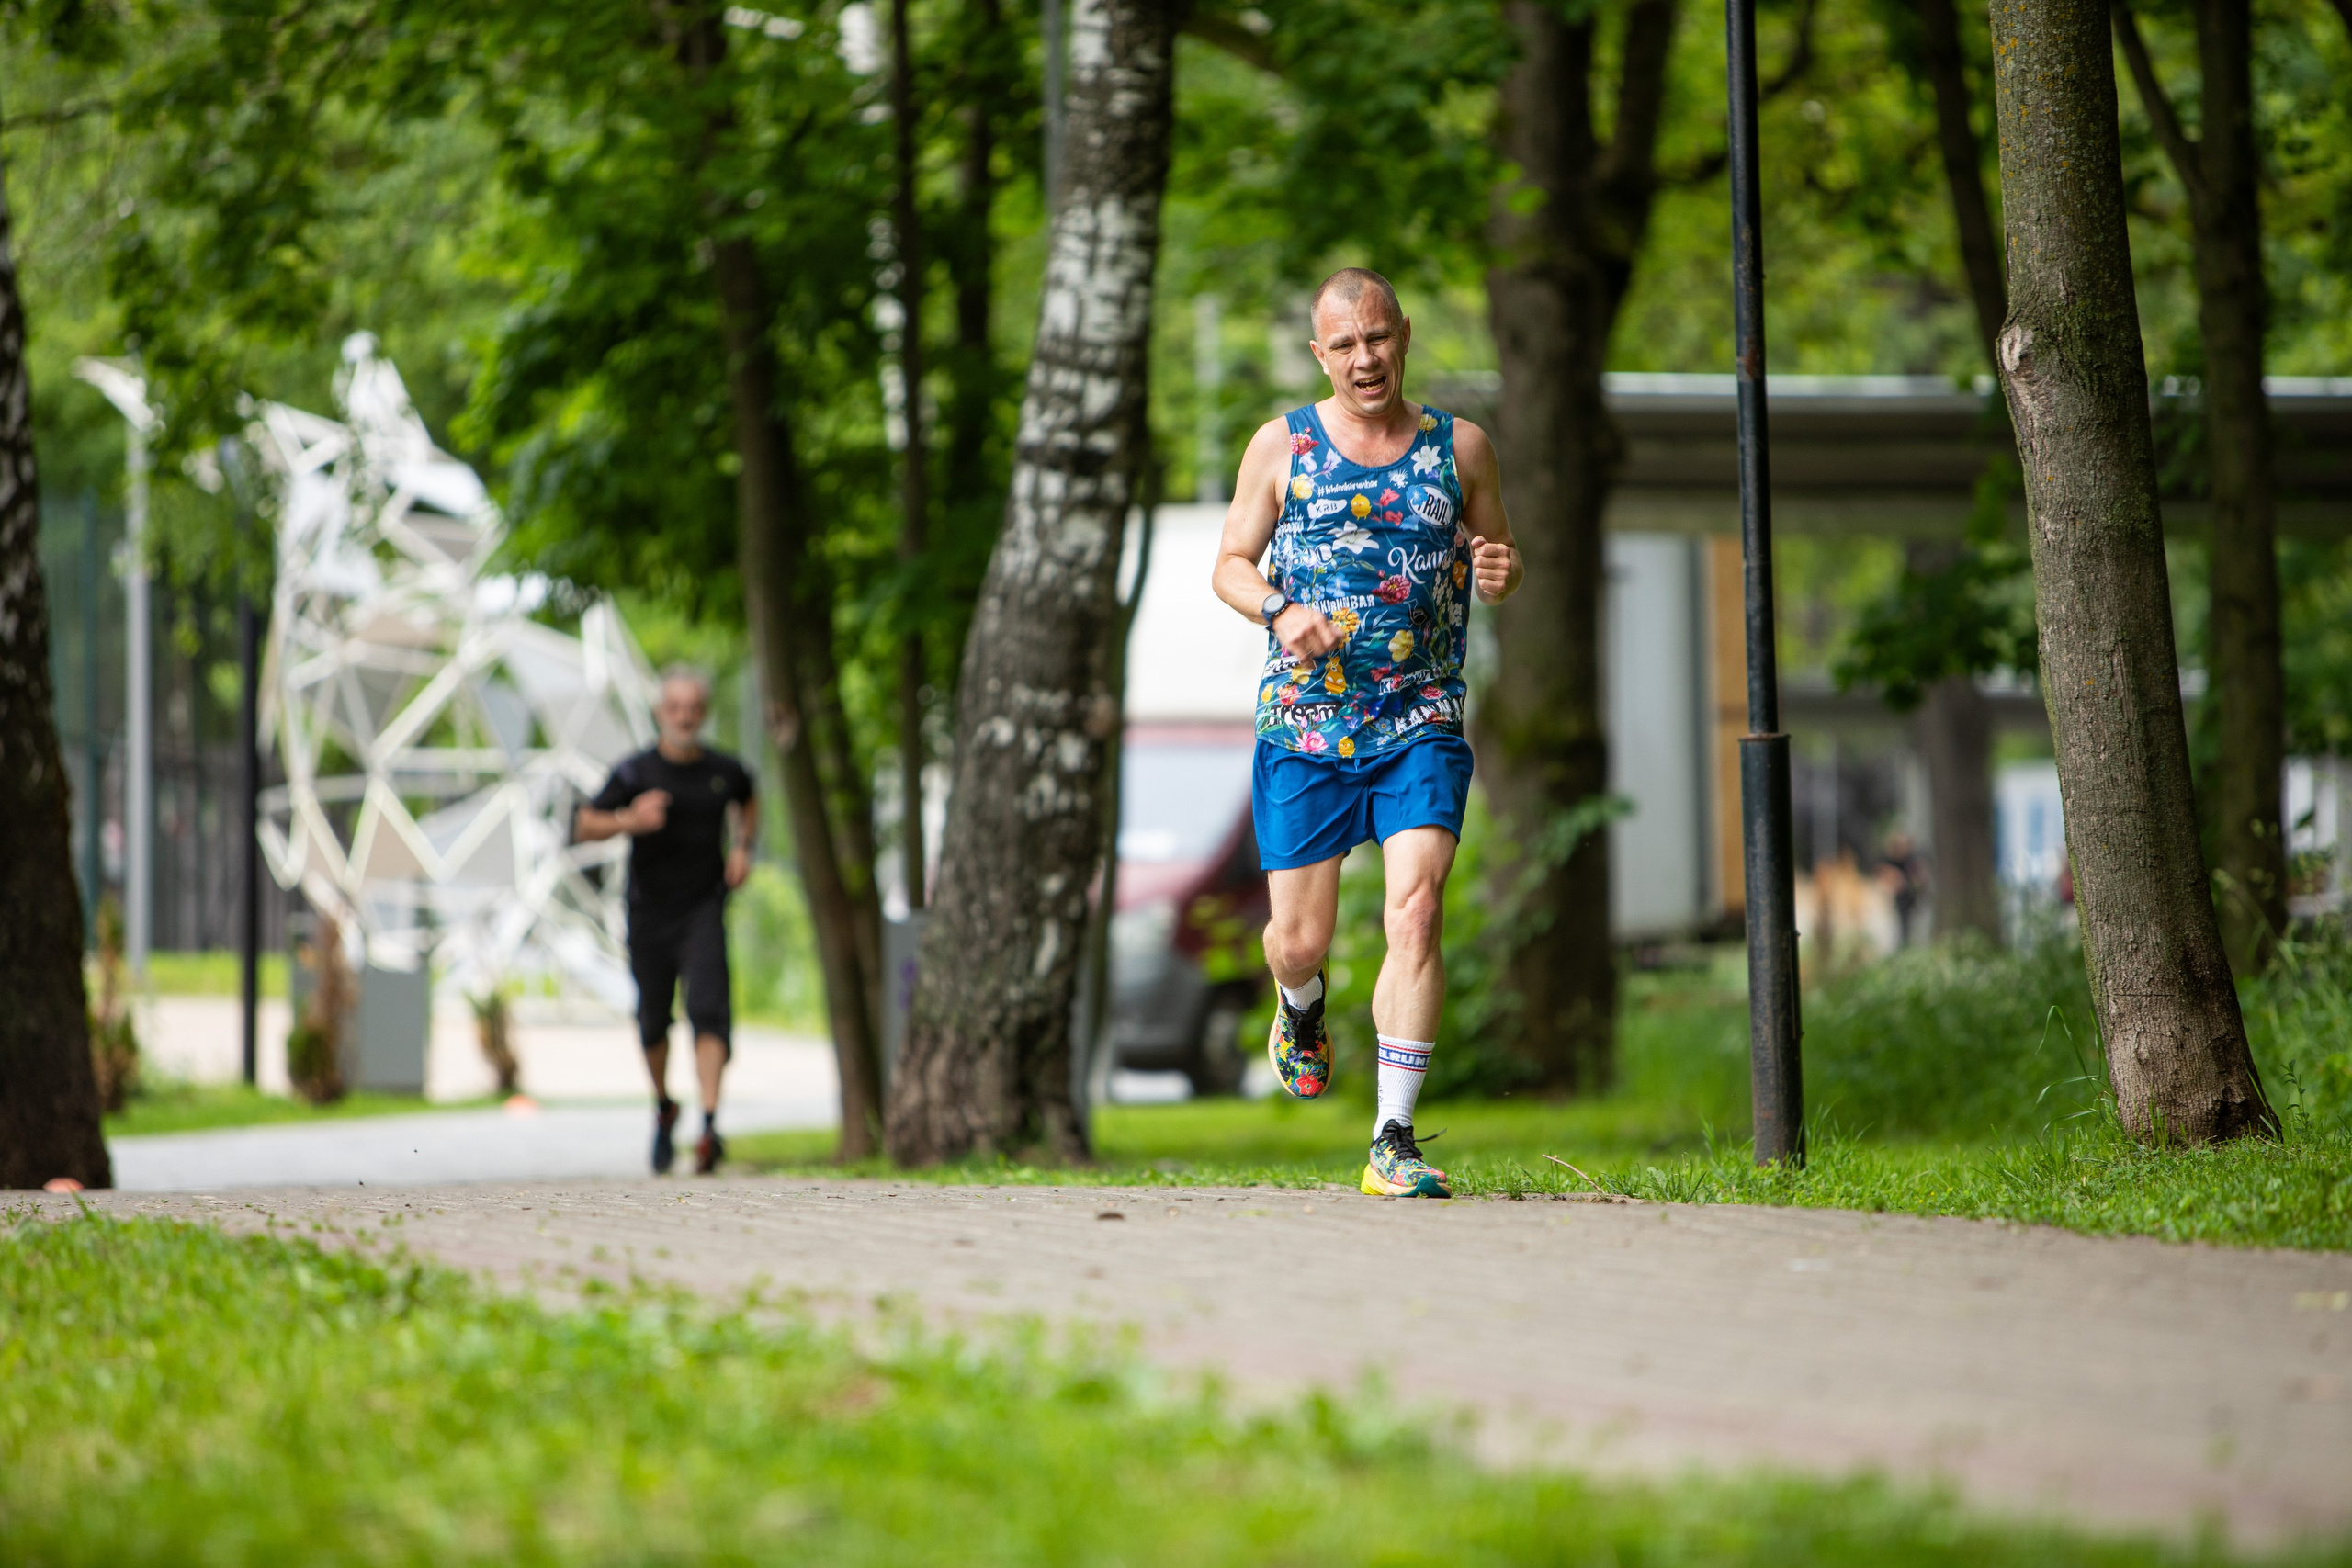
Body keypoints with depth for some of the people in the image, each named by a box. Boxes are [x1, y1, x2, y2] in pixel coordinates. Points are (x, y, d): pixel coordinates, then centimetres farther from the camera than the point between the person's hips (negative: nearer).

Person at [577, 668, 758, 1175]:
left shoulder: (724, 771, 1)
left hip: (703, 909, 0)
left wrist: (743, 847, 7)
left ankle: (709, 1124, -28)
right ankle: (664, 1107, 39)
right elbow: (587, 824, -4)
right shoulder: (636, 771, -7)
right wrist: (630, 820, -23)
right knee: (653, 1019, 12)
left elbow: (748, 802, 24)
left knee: (708, 1007, -19)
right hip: (649, 910, 0)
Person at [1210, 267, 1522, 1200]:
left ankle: (1394, 1142, -14)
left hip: (1421, 728, 0)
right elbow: (1231, 565, 8)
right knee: (1299, 938, 4)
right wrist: (1280, 613, -14)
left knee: (1415, 917, -17)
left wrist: (1500, 573, -10)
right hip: (1302, 727, 0)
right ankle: (1301, 1009, 43)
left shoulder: (1460, 448, 7)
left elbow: (1500, 567, 15)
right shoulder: (1282, 446, 5)